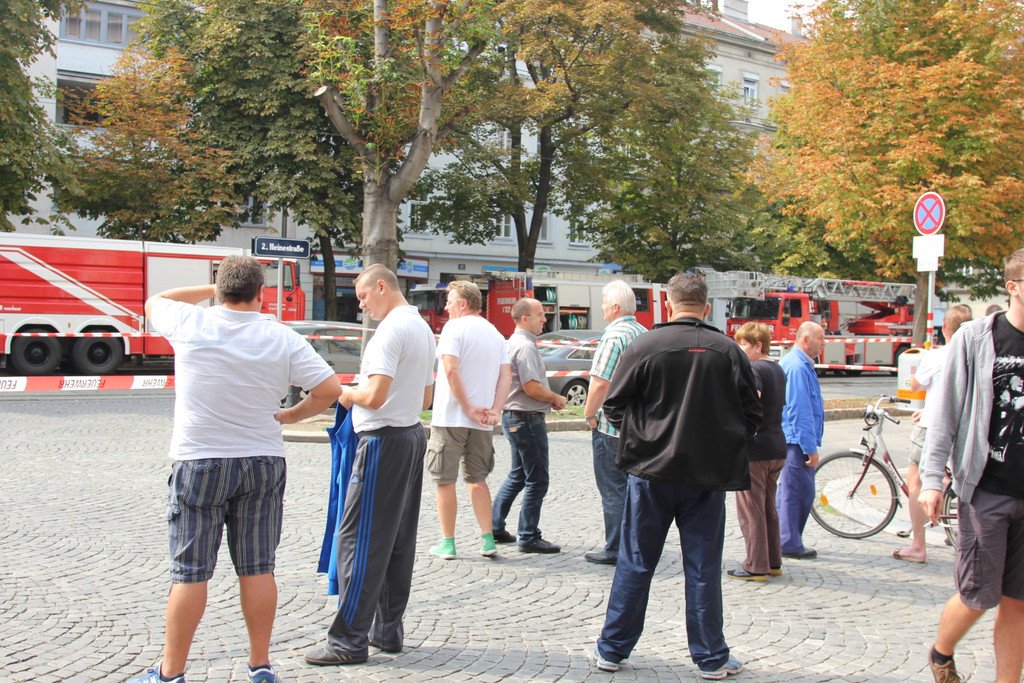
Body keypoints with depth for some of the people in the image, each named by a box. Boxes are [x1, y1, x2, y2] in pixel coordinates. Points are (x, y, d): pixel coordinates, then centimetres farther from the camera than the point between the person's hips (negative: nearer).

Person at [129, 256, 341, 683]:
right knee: (258, 569, 9)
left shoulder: (190, 324, -5)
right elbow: (330, 390, -6)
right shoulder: (283, 339, -4)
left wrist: (213, 290, 17)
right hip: (263, 463, 2)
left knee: (190, 572, 3)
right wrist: (292, 414, 8)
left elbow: (154, 303, 17)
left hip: (199, 463, -1)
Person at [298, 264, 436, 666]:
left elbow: (375, 395, -23)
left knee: (359, 539, -5)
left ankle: (349, 641, -2)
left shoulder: (391, 330, -15)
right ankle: (388, 631, 19)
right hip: (413, 436, 10)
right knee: (399, 539, 12)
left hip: (383, 440, -10)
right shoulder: (423, 329, 15)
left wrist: (348, 395, -3)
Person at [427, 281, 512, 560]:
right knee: (477, 479, 16)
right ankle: (488, 540, 11)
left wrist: (468, 408, -16)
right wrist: (494, 411, -3)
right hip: (482, 423, 6)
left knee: (445, 481, 4)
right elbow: (506, 377, 6)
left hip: (450, 418, -6)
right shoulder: (495, 333, 13)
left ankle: (447, 544, 8)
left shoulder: (454, 328, -8)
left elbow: (451, 371, -20)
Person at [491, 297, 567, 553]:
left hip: (514, 417, 11)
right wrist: (555, 398, -8)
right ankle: (529, 537, 4)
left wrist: (550, 398, 12)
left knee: (518, 476, 20)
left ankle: (494, 527, 23)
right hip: (527, 419, -11)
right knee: (537, 481, -2)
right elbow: (532, 387, -25)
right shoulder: (525, 346, -18)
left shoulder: (515, 343, 15)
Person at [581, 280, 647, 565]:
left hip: (612, 425, -8)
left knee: (613, 489, -1)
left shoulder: (614, 337, -17)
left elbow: (600, 383, -22)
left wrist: (589, 414, -10)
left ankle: (615, 550, 4)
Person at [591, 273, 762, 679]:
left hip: (651, 472, -1)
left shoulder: (644, 346, -6)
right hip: (709, 477, 1)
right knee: (703, 569, 8)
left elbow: (614, 406, -2)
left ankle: (612, 650, 17)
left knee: (635, 564, 9)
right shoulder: (729, 352, -2)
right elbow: (752, 416, 4)